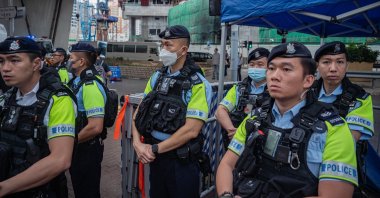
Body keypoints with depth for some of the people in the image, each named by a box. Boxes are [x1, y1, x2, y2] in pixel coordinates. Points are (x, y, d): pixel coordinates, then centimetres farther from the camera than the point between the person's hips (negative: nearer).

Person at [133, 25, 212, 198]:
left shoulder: (198, 84, -15)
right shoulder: (157, 77, 4)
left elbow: (191, 130, -21)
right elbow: (139, 112, 7)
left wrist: (154, 149, -16)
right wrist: (137, 143, -9)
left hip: (181, 160, -5)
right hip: (155, 155, 6)